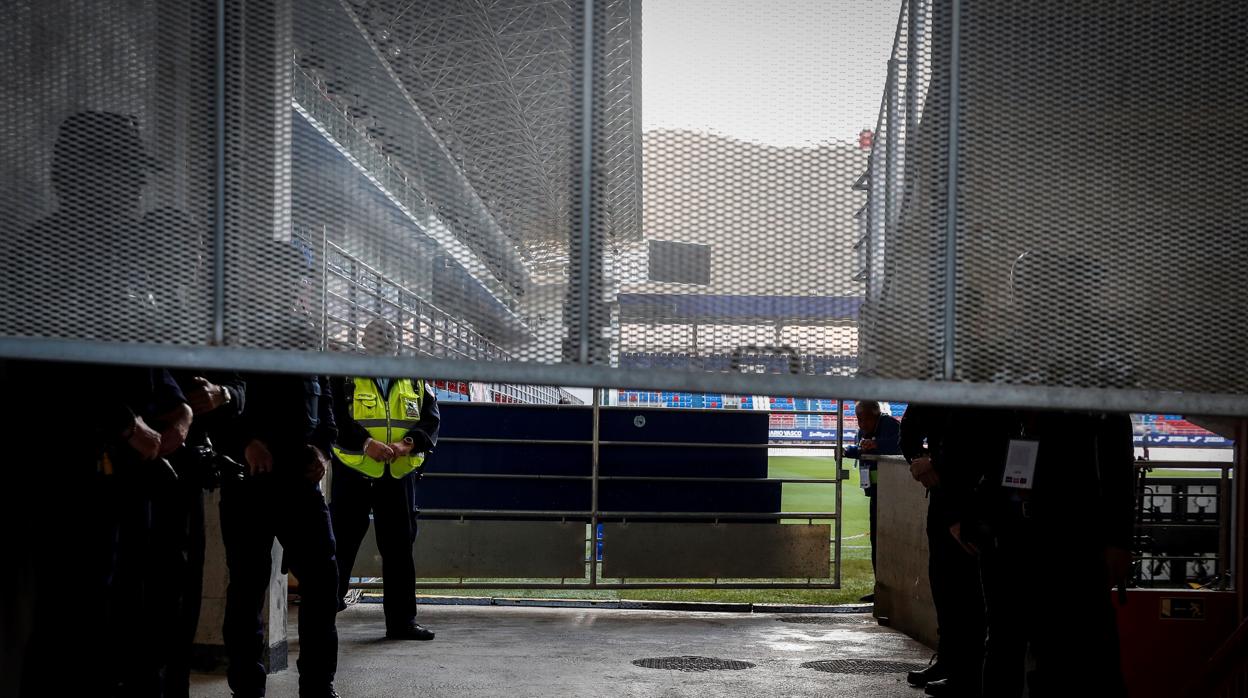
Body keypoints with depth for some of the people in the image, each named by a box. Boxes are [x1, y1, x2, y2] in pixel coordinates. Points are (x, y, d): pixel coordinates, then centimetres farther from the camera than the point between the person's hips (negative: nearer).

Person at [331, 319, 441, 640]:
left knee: (399, 547, 6)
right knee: (342, 543, -1)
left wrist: (408, 444, -14)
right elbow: (335, 420, -9)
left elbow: (431, 418, 4)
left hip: (400, 476, 3)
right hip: (353, 473, -3)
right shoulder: (345, 379, 2)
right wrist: (366, 443, -23)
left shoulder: (414, 381, 12)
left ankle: (401, 620, 12)